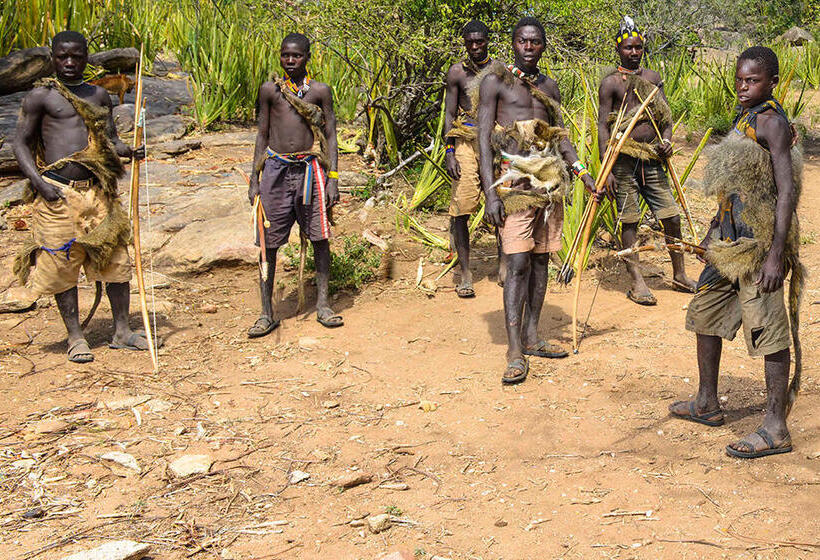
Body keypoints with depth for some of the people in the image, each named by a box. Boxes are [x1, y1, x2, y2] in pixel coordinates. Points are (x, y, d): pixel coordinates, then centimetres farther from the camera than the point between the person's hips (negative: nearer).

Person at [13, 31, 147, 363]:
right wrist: (38, 182, -12)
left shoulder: (99, 95, 15)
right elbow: (21, 142, 0)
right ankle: (75, 337, 14)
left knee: (116, 258, 5)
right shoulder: (41, 96, 1)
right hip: (57, 192, -4)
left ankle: (122, 331, 16)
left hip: (97, 191, 4)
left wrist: (129, 151, -6)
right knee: (63, 264, 2)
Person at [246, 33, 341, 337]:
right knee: (268, 242, 1)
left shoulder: (320, 91, 5)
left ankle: (323, 305, 15)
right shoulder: (270, 90, 8)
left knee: (320, 238, 2)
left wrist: (333, 180, -1)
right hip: (276, 169, 1)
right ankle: (267, 313, 9)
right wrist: (254, 179, 7)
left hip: (310, 169, 0)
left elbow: (330, 136, 6)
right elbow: (262, 135, 12)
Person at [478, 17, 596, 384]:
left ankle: (532, 339, 18)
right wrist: (490, 193, -14)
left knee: (541, 259, 8)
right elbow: (484, 138, -6)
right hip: (514, 181, -6)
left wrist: (582, 172, 7)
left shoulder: (549, 86, 16)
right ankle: (515, 352, -10)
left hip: (550, 181, 6)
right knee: (518, 263, -12)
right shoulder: (495, 80, -1)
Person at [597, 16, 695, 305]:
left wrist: (666, 140, -7)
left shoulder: (653, 78, 13)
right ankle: (637, 282, 9)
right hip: (624, 160, -5)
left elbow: (665, 115, 15)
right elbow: (603, 126, -7)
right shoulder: (610, 83, -3)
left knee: (672, 218, 5)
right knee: (629, 221, 1)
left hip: (652, 159, 5)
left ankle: (679, 275, 21)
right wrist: (606, 169, -13)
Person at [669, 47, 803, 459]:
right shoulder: (744, 119, 15)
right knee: (705, 313, 17)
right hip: (730, 240, 10)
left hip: (760, 243, -10)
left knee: (767, 328, -7)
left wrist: (776, 254, -26)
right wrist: (717, 232, 27)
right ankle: (707, 404, 30)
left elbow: (787, 190, -20)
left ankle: (775, 428, -1)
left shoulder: (772, 122, -13)